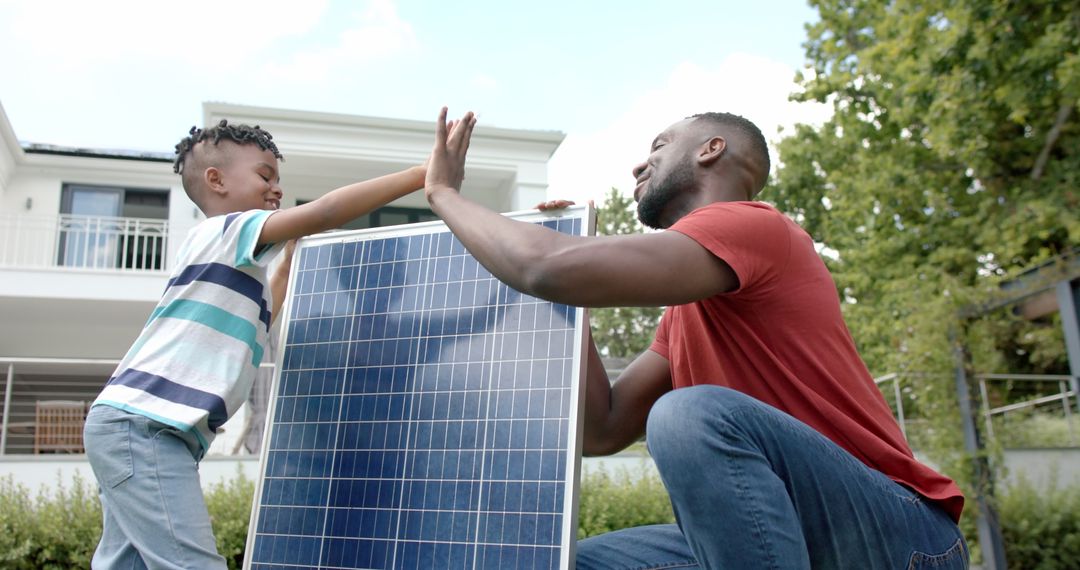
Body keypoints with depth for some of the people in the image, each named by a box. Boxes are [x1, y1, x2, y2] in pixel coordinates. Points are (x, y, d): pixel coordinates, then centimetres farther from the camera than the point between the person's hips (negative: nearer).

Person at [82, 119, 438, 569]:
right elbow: (325, 211, -20)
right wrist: (423, 175, -21)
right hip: (142, 423, -10)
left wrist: (289, 258, 33)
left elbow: (255, 320, 39)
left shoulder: (237, 260, 24)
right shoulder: (224, 230, -5)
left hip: (132, 426, 10)